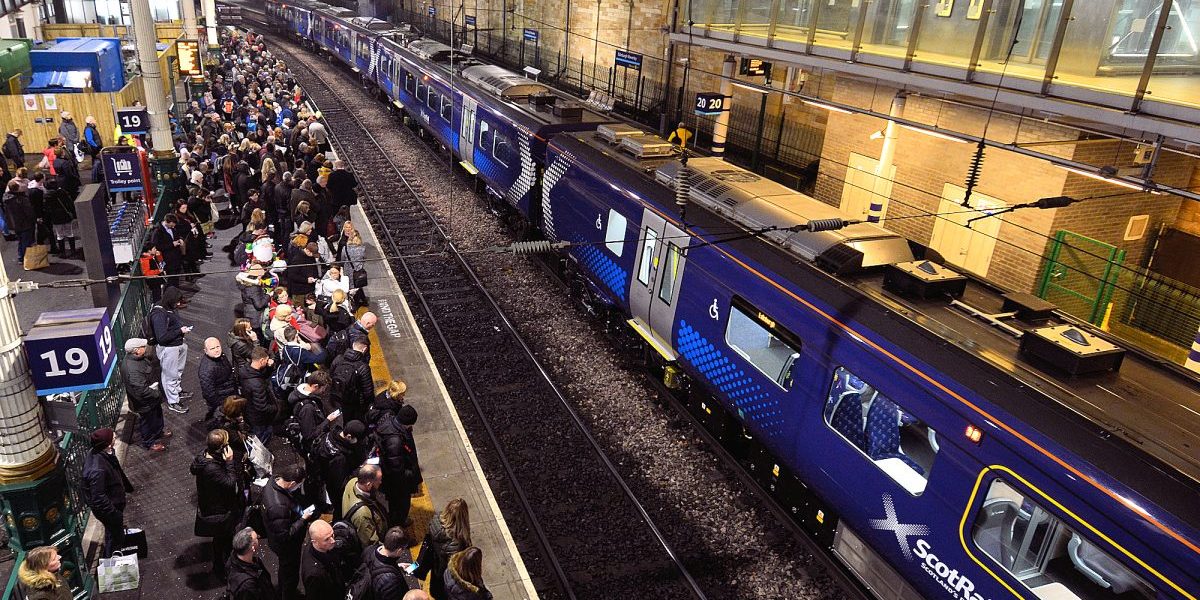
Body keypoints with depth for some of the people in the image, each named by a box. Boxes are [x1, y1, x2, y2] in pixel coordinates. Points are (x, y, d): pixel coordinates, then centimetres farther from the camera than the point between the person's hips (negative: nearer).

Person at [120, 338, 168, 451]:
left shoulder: (137, 358, -9)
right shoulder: (132, 369, -39)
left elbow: (155, 363, 9)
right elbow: (141, 390, -36)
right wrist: (157, 393, -24)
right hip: (144, 403, -10)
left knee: (157, 414, 31)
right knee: (148, 421, 15)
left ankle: (158, 432, 57)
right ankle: (149, 443, 38)